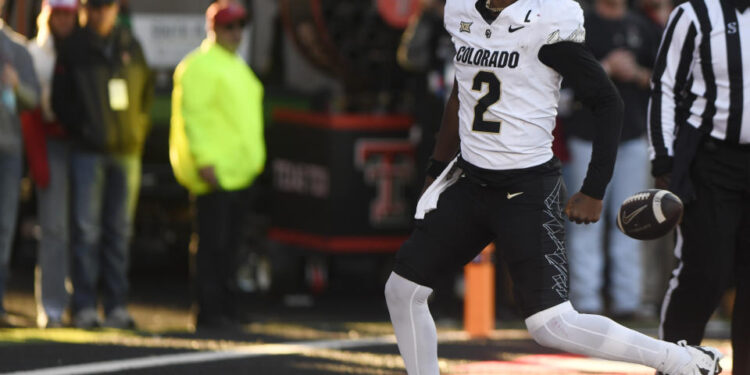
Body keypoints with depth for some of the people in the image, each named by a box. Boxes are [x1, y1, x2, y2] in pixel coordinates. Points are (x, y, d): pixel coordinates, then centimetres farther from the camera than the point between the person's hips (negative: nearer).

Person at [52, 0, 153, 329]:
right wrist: (81, 131, -7)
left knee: (119, 231, 6)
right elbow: (60, 100, 0)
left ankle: (117, 306, 10)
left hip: (126, 150, 3)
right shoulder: (72, 49, 0)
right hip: (88, 152, -3)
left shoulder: (130, 46, 9)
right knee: (86, 230, -6)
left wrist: (138, 132, 5)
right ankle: (84, 307, -3)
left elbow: (145, 92, 15)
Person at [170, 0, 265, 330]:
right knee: (213, 244, -8)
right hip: (214, 172, -9)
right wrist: (204, 160, -22)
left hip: (238, 171, 9)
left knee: (229, 244, 11)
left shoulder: (236, 66, 21)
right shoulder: (199, 66, -9)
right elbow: (192, 115, -16)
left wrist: (252, 160, 23)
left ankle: (226, 311, 15)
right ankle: (209, 313, -7)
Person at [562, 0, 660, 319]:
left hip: (633, 134, 3)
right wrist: (606, 68, -13)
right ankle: (586, 300, -2)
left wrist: (637, 74, -6)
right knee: (587, 220, -4)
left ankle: (627, 298, 7)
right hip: (589, 133, -3)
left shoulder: (642, 28, 13)